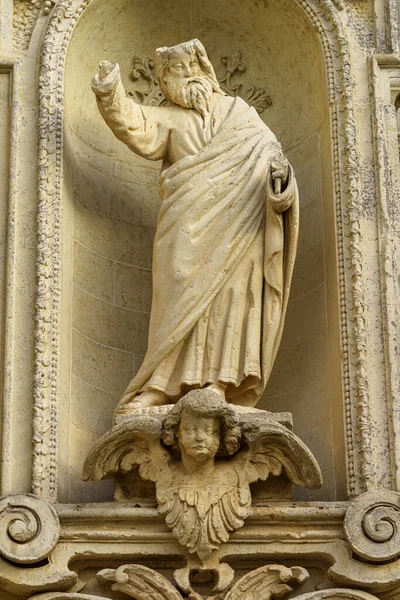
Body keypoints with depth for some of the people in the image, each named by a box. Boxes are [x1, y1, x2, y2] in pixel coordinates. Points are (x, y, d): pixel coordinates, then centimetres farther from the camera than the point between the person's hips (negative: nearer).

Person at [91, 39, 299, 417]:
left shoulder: (238, 110, 20)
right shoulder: (168, 118, 18)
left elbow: (266, 147, 11)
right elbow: (137, 129, 0)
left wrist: (277, 165, -13)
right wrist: (111, 97, -18)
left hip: (232, 223, 0)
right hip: (187, 222, 0)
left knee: (228, 292, -9)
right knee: (182, 294, -9)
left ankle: (219, 380, -13)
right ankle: (166, 383, -13)